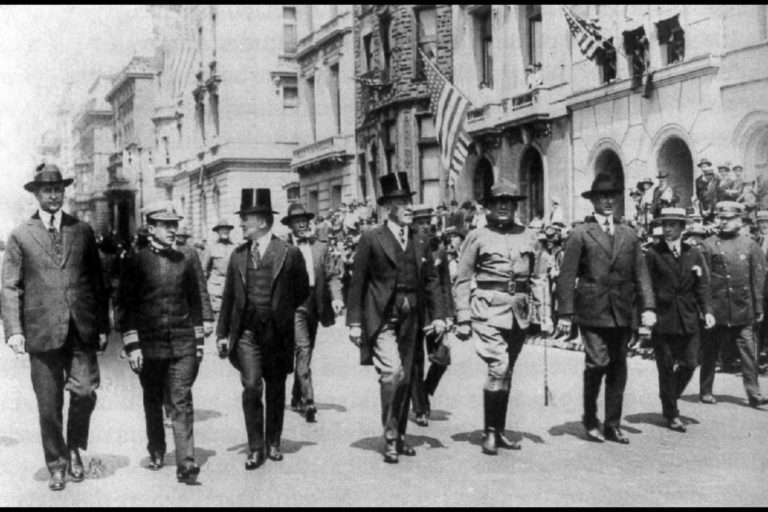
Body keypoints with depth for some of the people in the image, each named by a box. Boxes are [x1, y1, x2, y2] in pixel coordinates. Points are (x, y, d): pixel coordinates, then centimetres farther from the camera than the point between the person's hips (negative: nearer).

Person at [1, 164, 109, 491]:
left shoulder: (82, 231, 11)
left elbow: (98, 281, 13)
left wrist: (103, 326, 7)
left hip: (81, 331, 1)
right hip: (42, 333, -1)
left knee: (85, 393, -12)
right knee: (49, 406, 5)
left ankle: (75, 448, 15)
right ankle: (57, 465, 22)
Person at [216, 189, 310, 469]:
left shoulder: (289, 254, -4)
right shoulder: (238, 255, 7)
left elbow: (302, 292, 6)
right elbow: (228, 296, 10)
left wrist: (280, 311, 5)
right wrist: (222, 333, 6)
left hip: (277, 333, -1)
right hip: (246, 332, 1)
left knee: (275, 390, 10)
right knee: (251, 387, -8)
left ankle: (273, 444, 26)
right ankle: (255, 448, 2)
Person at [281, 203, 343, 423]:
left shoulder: (321, 247, 10)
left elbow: (332, 275, 7)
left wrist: (336, 298, -8)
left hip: (314, 304, 4)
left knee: (306, 352, 13)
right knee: (303, 349, -15)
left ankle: (297, 397, 29)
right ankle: (308, 401, -17)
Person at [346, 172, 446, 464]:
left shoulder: (420, 242, 11)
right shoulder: (371, 240, -3)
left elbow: (432, 281, 12)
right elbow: (357, 282, -2)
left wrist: (438, 316, 2)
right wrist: (354, 322, -6)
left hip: (411, 321, 5)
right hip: (381, 319, -5)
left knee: (406, 380, 10)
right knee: (393, 374, -18)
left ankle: (400, 437, 24)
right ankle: (390, 438, -6)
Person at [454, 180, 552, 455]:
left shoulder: (528, 236, 11)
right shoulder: (477, 237, 1)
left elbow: (539, 278, 15)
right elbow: (462, 281, 1)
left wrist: (545, 314, 8)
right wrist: (463, 319, -5)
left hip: (519, 311, 4)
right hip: (489, 308, -4)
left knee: (507, 372, 12)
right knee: (498, 368, -16)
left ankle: (499, 431, 23)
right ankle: (489, 432, -4)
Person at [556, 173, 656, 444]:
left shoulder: (629, 234, 14)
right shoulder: (580, 234, 0)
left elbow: (641, 273, 11)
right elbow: (566, 276, -4)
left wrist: (649, 307, -1)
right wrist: (566, 313, -10)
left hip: (622, 313, 4)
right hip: (592, 312, -4)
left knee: (618, 368, 7)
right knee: (598, 362, -12)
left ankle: (613, 425, 17)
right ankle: (590, 419, 9)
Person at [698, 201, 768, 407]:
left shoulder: (750, 245, 6)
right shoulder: (709, 245, 1)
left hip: (743, 310, 1)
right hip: (716, 309, -1)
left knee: (748, 352, -1)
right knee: (710, 352, 7)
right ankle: (706, 391, 18)